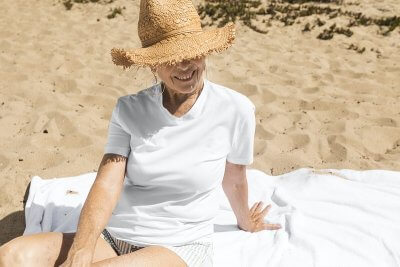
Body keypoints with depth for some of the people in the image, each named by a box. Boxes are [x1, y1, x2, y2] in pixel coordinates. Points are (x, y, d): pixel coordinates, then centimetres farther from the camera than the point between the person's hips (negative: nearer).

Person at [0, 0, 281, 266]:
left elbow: (234, 179, 9)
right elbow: (107, 185, -11)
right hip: (112, 238, 3)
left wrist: (246, 223, 27)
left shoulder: (235, 110, -8)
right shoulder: (129, 110, -1)